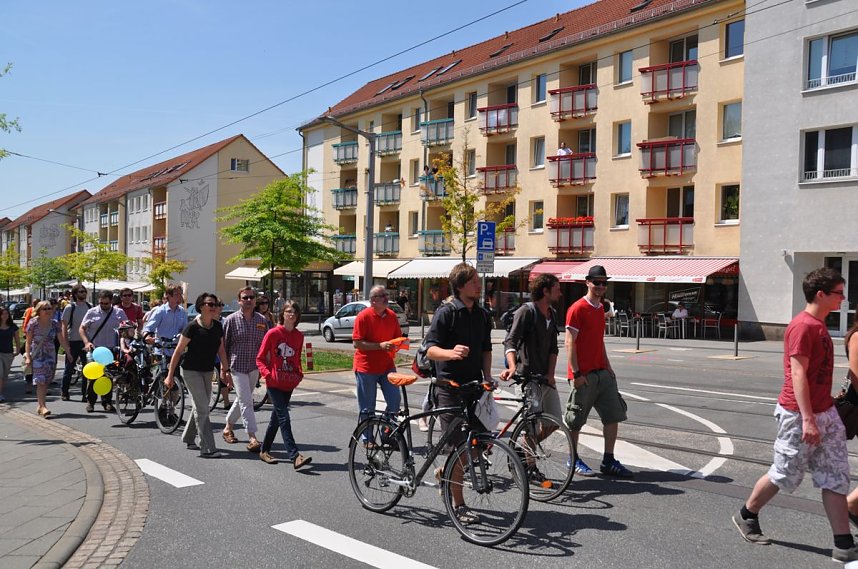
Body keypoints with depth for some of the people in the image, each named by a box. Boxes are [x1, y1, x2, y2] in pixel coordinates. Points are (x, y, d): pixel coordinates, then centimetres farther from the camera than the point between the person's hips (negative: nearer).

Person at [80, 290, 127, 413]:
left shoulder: (119, 313, 4)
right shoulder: (92, 312, 2)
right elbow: (82, 328, 3)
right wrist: (86, 342, -12)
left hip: (111, 349, 1)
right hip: (94, 349, -1)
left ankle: (107, 402, 15)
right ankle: (90, 401, 14)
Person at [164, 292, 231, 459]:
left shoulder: (218, 327, 3)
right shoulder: (192, 327, -14)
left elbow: (221, 350, 11)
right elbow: (178, 351, -11)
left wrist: (226, 371, 8)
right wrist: (170, 375, -12)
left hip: (207, 372, 7)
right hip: (191, 371, -7)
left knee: (199, 407, 17)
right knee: (202, 409, -10)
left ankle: (188, 439, 35)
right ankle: (207, 448, -9)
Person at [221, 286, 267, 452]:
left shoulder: (262, 320, 5)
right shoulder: (231, 320, -4)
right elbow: (223, 345, -1)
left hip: (255, 367, 4)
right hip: (238, 366, -4)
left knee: (242, 399, 16)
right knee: (246, 401, -9)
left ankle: (228, 427, 36)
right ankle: (252, 437, -8)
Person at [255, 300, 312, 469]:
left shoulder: (299, 336, 6)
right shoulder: (273, 333, -8)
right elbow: (260, 358, -3)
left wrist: (300, 373, 1)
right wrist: (267, 373, -18)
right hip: (274, 383, -6)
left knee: (276, 417, 14)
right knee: (284, 418, -12)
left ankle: (265, 451, 29)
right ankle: (294, 456, -17)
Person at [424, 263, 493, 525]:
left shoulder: (482, 315, 10)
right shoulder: (446, 313, -10)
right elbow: (430, 349, -15)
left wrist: (487, 377, 5)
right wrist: (451, 353, -35)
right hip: (450, 387, -6)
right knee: (458, 446, -3)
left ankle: (445, 472, 30)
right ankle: (459, 505, 9)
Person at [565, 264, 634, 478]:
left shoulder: (600, 308, 14)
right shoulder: (577, 308, -11)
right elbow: (570, 343, -14)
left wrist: (608, 367, 16)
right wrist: (576, 373, -18)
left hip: (602, 372, 8)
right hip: (584, 375, -8)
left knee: (613, 416, 7)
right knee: (576, 420, 3)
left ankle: (609, 461, 15)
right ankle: (574, 460, 17)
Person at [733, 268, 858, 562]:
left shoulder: (818, 325, 13)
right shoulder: (803, 326, -17)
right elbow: (798, 374, -22)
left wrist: (820, 414, 21)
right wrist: (807, 419, -25)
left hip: (825, 413, 9)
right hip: (800, 416, -9)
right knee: (785, 475, 5)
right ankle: (746, 516, 25)